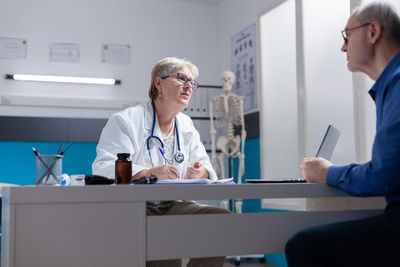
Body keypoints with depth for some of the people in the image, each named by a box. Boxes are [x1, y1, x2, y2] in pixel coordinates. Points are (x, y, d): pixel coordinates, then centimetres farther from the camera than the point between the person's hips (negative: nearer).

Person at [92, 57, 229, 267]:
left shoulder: (187, 127, 18)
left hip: (174, 205, 6)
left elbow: (205, 165, 18)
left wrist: (200, 172, -9)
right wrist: (150, 173, -30)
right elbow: (103, 168, -14)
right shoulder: (125, 120, -4)